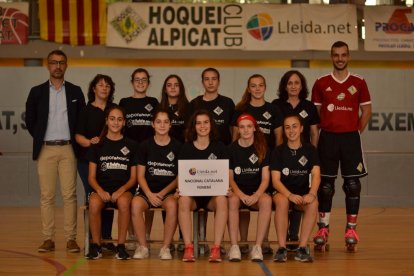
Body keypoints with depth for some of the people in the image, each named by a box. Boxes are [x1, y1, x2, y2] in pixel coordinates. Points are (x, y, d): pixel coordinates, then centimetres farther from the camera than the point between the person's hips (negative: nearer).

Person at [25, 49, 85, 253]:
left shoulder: (75, 92, 8)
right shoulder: (37, 92, 7)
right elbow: (30, 121, 10)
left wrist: (76, 141, 3)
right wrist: (40, 138, 5)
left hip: (68, 149, 0)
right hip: (45, 150, 0)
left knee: (69, 195, -3)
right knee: (46, 196, 0)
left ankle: (71, 238, 0)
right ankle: (48, 239, 3)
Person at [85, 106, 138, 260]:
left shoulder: (131, 146, 11)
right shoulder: (98, 145, 12)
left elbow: (133, 177, 8)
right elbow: (91, 177, 8)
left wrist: (121, 190, -12)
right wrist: (100, 191, -13)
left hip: (123, 190, -1)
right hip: (101, 189, 1)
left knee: (124, 201, -37)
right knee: (94, 203, -35)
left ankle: (121, 246, -24)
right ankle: (96, 246, -19)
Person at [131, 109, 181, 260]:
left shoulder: (177, 147, 5)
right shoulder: (145, 146, 7)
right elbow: (140, 176, 4)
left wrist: (163, 193, -9)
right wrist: (149, 194, -12)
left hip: (169, 191, -1)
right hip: (147, 190, 1)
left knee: (172, 204, -36)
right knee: (136, 203, -33)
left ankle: (166, 247, -22)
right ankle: (143, 247, -19)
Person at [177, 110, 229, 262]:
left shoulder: (219, 147, 8)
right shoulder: (186, 148, 9)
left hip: (213, 194, 0)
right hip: (192, 193, 0)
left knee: (222, 200, -35)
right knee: (183, 200, -35)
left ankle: (216, 248, -33)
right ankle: (188, 247, -34)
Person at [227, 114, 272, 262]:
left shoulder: (262, 149, 4)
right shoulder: (232, 149, 3)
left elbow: (265, 179, -1)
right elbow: (229, 178, 0)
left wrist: (256, 195, -21)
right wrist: (242, 195, -18)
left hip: (256, 192, 0)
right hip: (237, 191, 0)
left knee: (267, 200, -33)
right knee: (232, 200, -36)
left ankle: (258, 247, -30)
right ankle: (234, 246, -32)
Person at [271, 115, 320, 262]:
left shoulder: (310, 150, 2)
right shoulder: (278, 151, -1)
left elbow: (316, 174, -10)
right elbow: (276, 180, -10)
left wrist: (311, 193, -31)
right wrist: (290, 195, -29)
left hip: (303, 193, 1)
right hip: (283, 192, -1)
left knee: (313, 203, -32)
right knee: (282, 202, -36)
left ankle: (302, 248, -24)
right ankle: (282, 248, -28)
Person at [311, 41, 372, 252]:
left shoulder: (358, 82, 3)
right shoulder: (321, 83, 4)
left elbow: (366, 110, 8)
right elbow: (315, 112, 8)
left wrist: (356, 132, 2)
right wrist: (318, 134, 0)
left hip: (351, 137, 0)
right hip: (327, 137, 0)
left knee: (352, 184, 1)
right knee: (325, 185, 2)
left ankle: (351, 229, 9)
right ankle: (323, 229, 9)